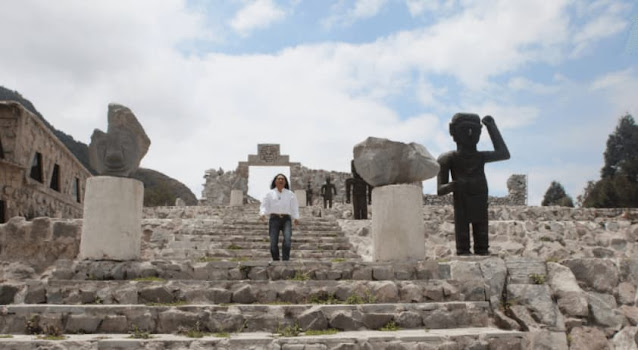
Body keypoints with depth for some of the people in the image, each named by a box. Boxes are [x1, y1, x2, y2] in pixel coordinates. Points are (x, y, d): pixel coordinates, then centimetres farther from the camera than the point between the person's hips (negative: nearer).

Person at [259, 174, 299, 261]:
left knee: (287, 238, -24)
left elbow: (294, 207, 10)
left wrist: (296, 218, -6)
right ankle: (275, 261, 2)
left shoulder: (290, 194, 15)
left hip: (286, 219, 0)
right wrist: (262, 214, -14)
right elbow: (264, 206, 6)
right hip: (274, 219, 0)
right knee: (273, 242, -11)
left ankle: (285, 260, -23)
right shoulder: (270, 194, 15)